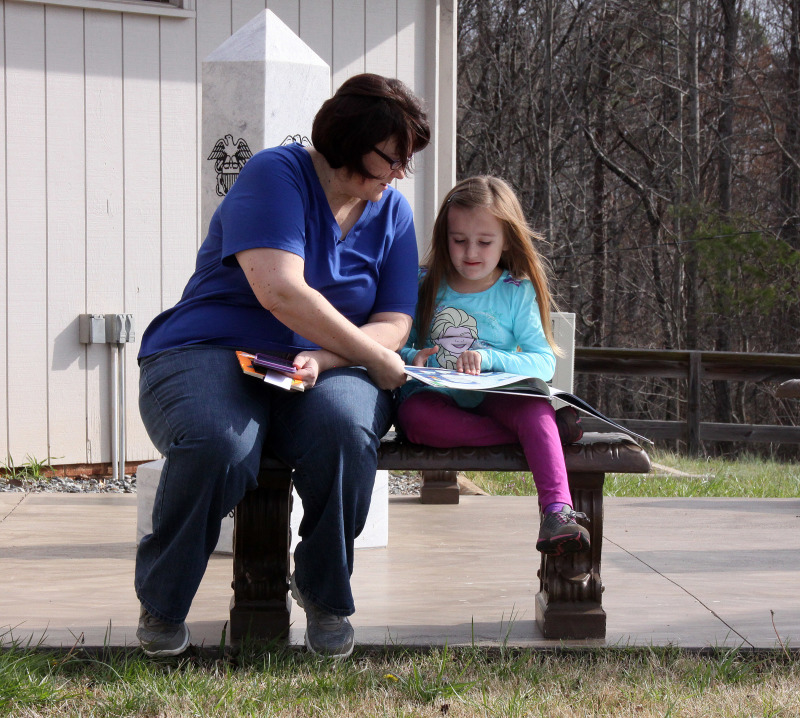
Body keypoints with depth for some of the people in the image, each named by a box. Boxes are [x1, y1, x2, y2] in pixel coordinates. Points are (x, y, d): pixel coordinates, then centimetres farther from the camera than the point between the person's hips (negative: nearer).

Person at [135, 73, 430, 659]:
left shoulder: (393, 210, 11)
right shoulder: (278, 174, -8)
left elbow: (394, 323, 5)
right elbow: (280, 291, -21)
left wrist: (324, 358, -17)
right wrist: (376, 358, -15)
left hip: (325, 370, 4)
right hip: (209, 353, -4)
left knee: (347, 433, -34)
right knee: (219, 446, -37)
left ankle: (326, 595, -7)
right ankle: (163, 605, -8)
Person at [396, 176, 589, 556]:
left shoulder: (518, 293, 5)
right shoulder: (424, 285, 8)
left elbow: (544, 363, -5)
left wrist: (490, 359, -22)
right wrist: (411, 357, -13)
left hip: (493, 399, 0)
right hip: (433, 397, 0)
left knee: (533, 405, -34)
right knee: (414, 415, -37)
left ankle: (558, 511, -48)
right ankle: (539, 430, -33)